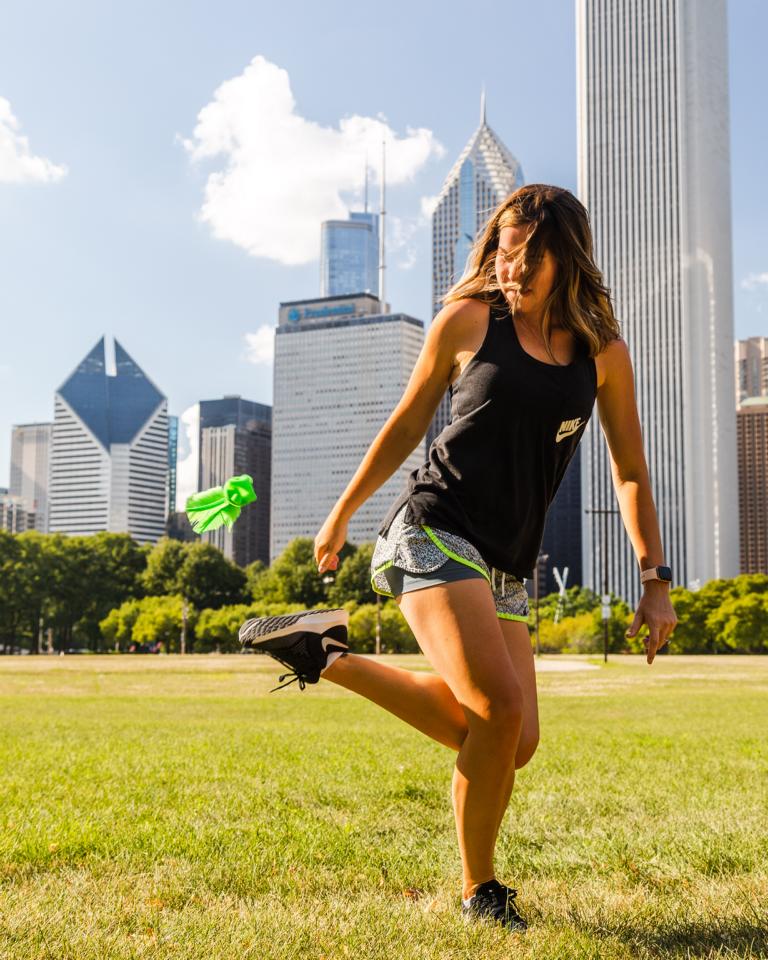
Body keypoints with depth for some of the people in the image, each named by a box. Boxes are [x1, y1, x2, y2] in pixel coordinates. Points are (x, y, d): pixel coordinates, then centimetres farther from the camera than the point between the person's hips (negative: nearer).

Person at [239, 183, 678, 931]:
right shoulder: (467, 321, 2)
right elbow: (407, 425, 11)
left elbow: (629, 471, 13)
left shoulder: (602, 354, 8)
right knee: (501, 709, -22)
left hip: (505, 568, 5)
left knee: (512, 744, -5)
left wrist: (655, 579, 6)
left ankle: (330, 659, 9)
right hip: (432, 530, -5)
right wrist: (340, 515, 16)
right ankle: (479, 891, 3)